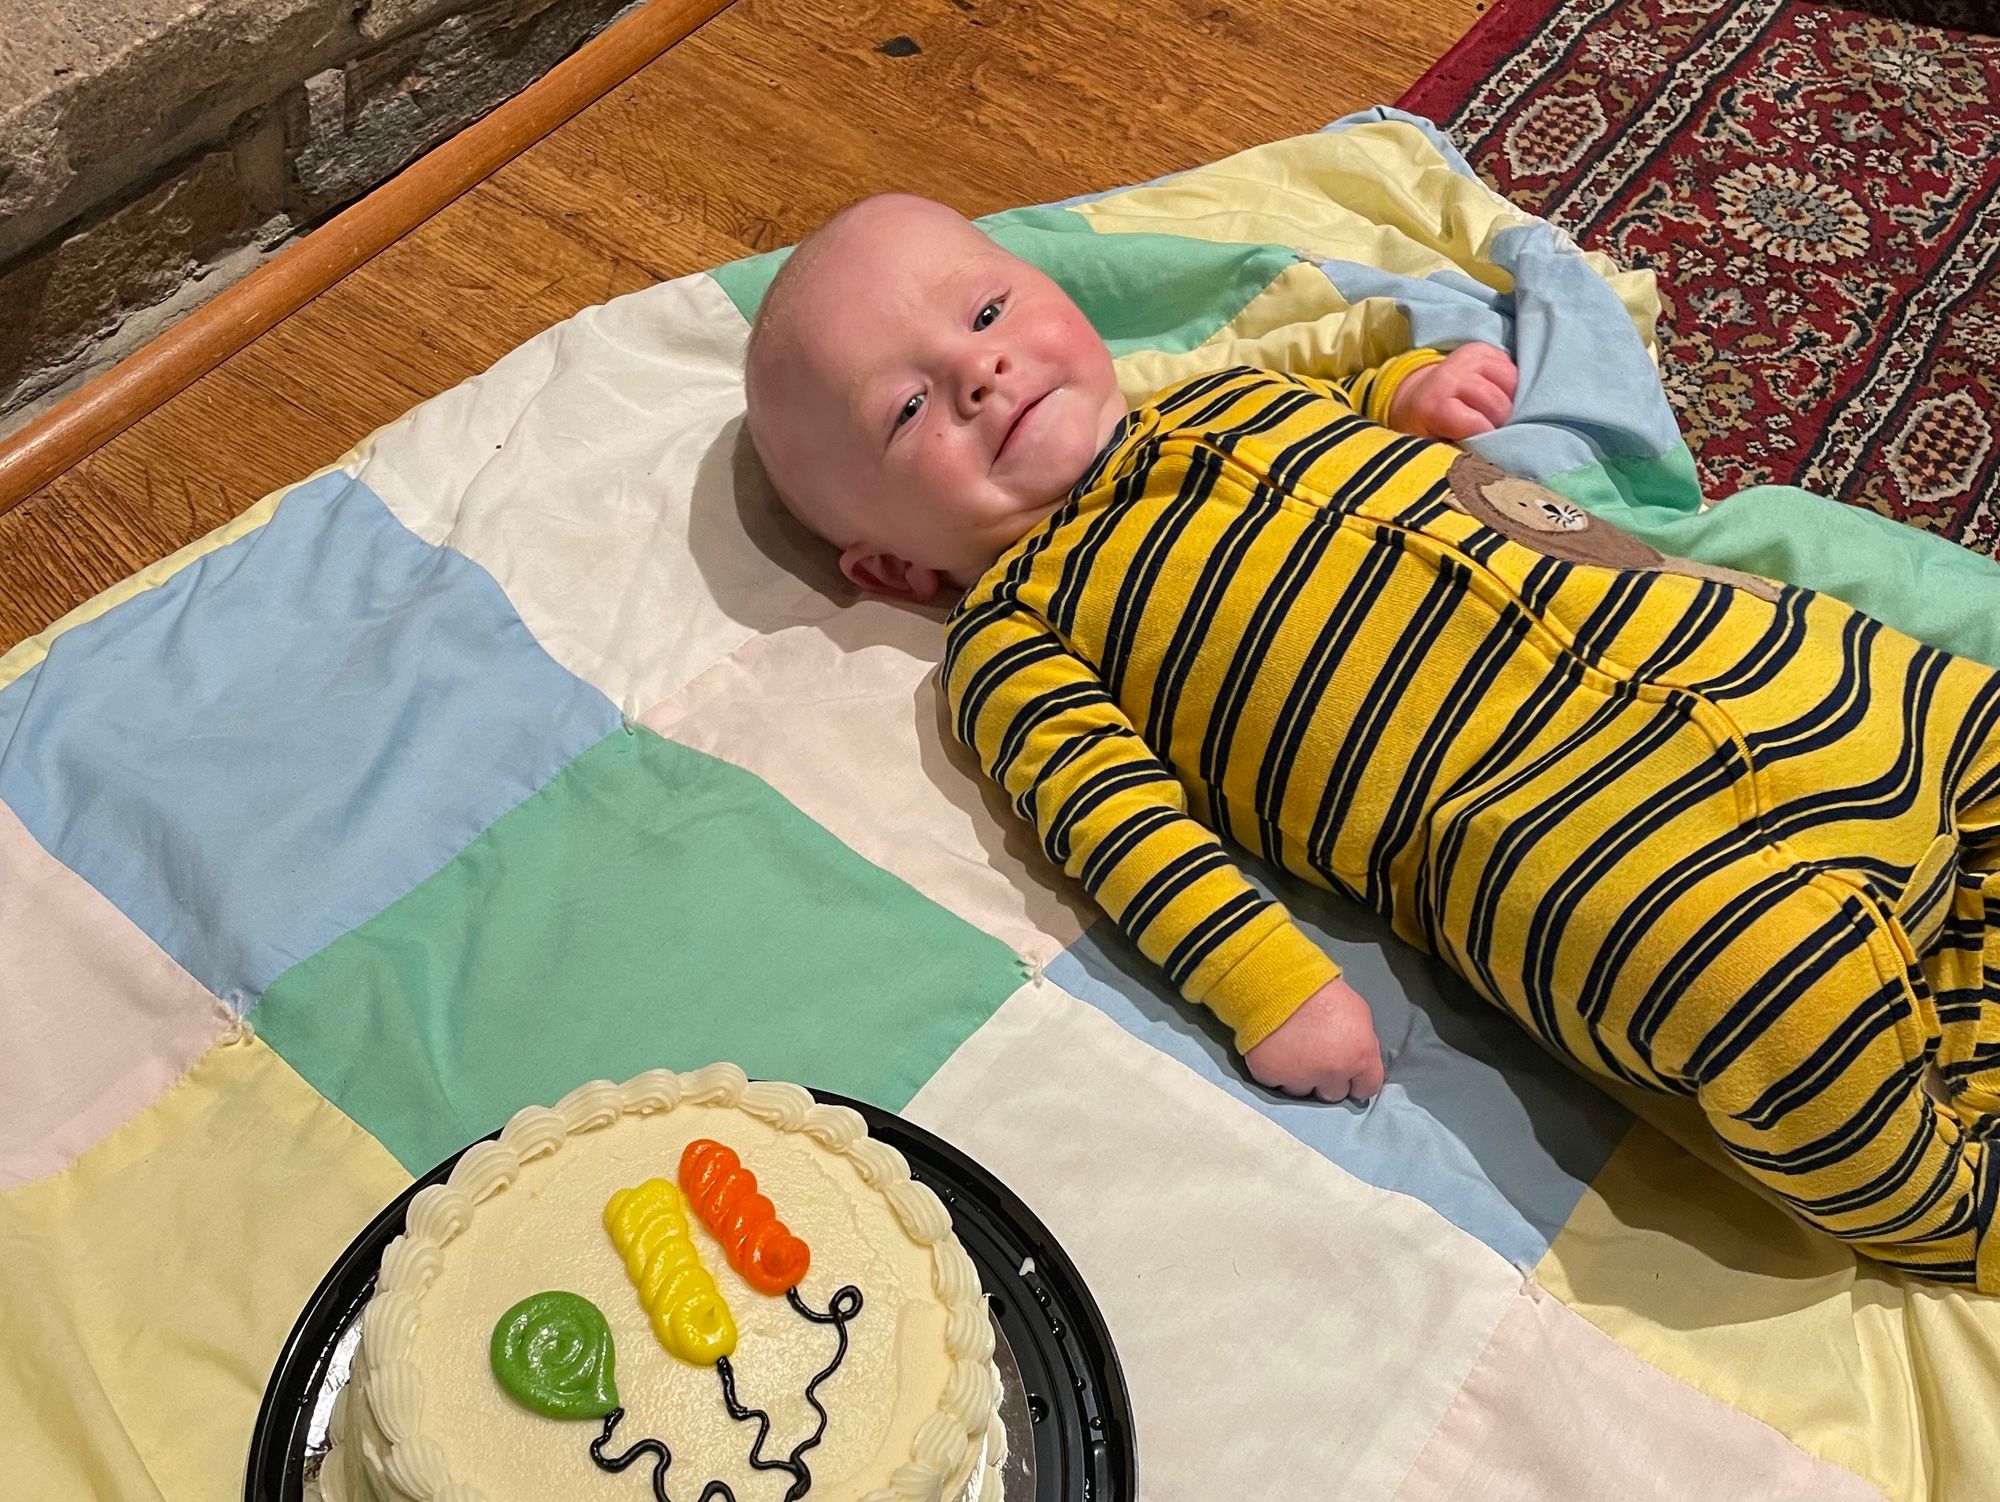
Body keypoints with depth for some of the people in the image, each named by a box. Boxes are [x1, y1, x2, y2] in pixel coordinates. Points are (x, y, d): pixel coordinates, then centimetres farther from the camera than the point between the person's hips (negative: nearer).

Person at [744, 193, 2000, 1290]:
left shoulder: (1238, 395, 23)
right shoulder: (1010, 631, 3)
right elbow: (1106, 809, -10)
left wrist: (1419, 391, 19)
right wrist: (1263, 983, -23)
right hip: (1541, 822, -8)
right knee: (1777, 980, -31)